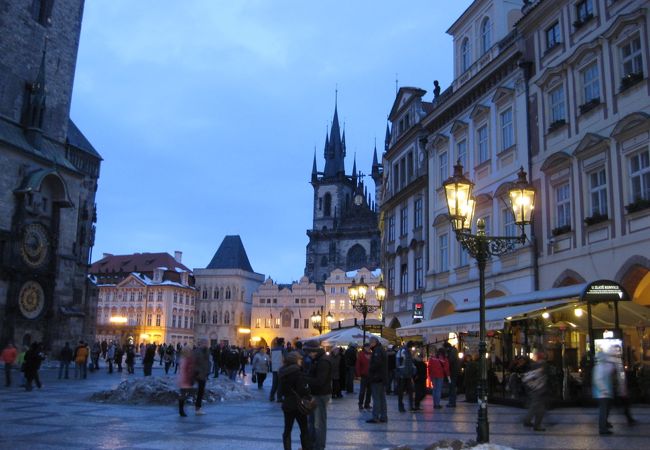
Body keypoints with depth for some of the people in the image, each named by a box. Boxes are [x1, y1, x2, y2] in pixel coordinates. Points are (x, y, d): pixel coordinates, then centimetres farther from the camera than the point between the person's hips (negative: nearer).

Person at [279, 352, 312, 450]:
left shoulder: (282, 372, 2)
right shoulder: (297, 371, -18)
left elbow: (282, 389, 7)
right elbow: (302, 389, -21)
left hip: (287, 404, 5)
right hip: (298, 404, -5)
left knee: (287, 430, 12)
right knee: (304, 430, 8)